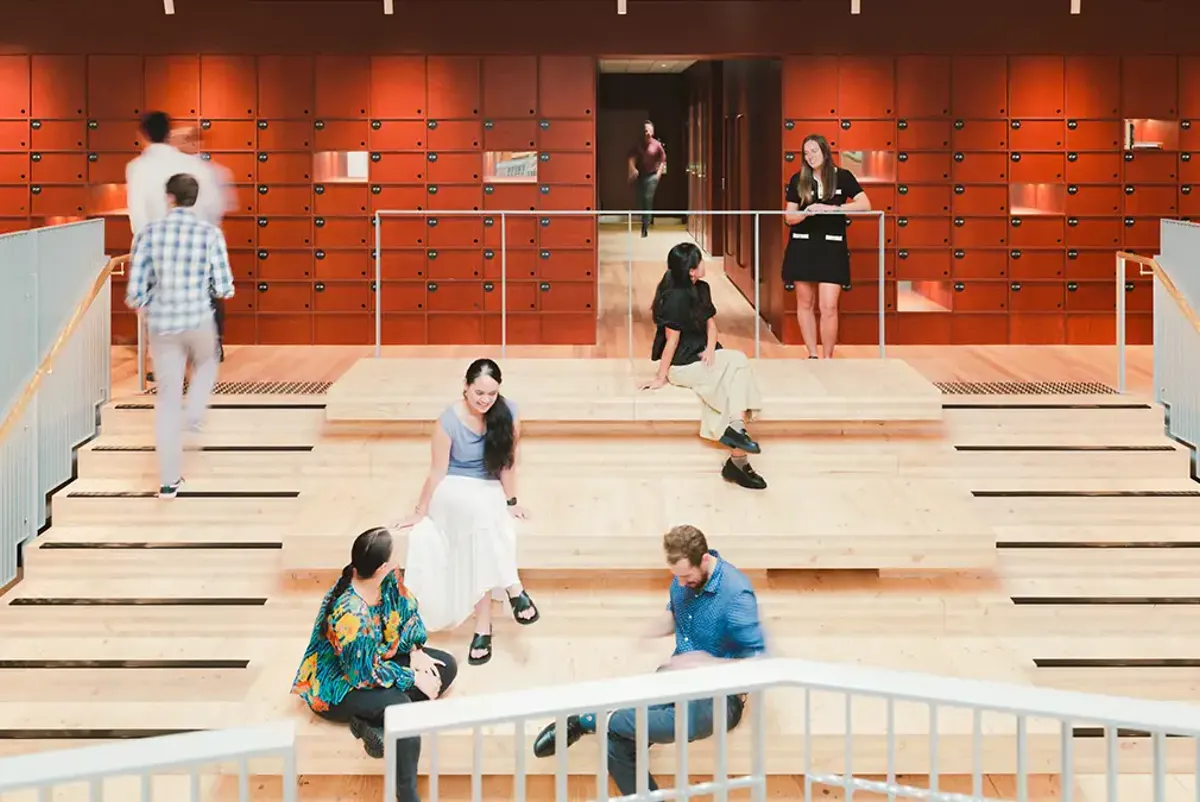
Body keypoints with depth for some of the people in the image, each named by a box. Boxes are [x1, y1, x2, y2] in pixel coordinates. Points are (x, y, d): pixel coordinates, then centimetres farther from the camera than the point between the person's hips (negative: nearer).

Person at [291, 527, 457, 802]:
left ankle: (376, 722, -12)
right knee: (400, 706, -33)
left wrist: (416, 652, -9)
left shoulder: (389, 577, -15)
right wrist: (415, 678, -20)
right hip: (338, 687, -9)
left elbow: (408, 611, 4)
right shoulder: (350, 615, -38)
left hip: (377, 659, 9)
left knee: (446, 666, -1)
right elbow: (367, 673, -28)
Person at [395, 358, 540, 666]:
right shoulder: (450, 420, -19)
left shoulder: (508, 414, -12)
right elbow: (438, 471, -11)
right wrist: (421, 513, -4)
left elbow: (507, 462, -3)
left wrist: (511, 502, -1)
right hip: (453, 491, -3)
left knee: (482, 535, -31)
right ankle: (513, 589, -39)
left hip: (490, 492, 3)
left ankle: (483, 625, -32)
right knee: (480, 511, -39)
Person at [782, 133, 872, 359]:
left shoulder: (842, 176, 0)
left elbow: (865, 204, -8)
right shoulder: (798, 180, 5)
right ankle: (812, 355, 16)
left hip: (831, 247, -2)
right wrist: (805, 213, -17)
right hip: (802, 247, 2)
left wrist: (833, 208, -18)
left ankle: (827, 358, 0)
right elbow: (789, 217, 6)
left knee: (828, 307, -9)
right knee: (805, 304, 7)